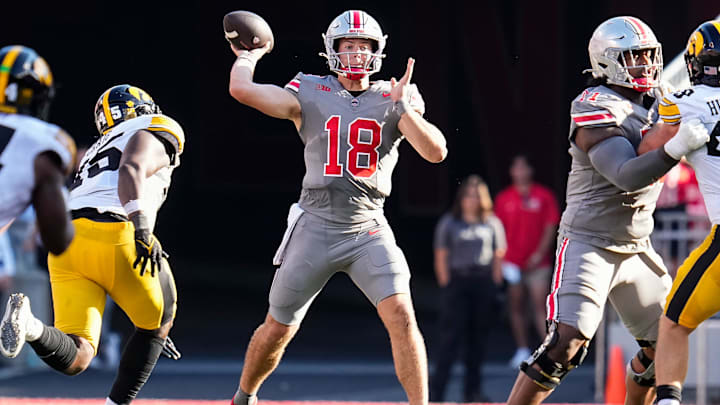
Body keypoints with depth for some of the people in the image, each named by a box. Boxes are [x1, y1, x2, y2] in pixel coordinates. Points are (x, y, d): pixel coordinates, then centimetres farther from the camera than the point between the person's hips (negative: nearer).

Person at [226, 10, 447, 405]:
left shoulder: (394, 100, 1)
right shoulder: (310, 94, -2)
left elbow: (436, 152, -12)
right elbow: (241, 90, -14)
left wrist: (405, 108, -24)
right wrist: (249, 56, 5)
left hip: (369, 232, 0)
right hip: (315, 228, 0)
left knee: (402, 318, -18)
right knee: (278, 329, 10)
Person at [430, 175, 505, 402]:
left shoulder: (492, 224, 10)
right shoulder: (448, 223, 5)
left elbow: (498, 256, 10)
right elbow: (441, 257, 3)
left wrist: (495, 285, 3)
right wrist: (445, 284, -5)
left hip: (484, 283, 2)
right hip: (457, 281, -2)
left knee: (478, 337, 5)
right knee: (451, 335, -9)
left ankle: (473, 390, 11)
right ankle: (436, 390, -10)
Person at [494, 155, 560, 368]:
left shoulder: (544, 196, 3)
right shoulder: (504, 198, 8)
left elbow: (551, 226, 1)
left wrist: (540, 253, -9)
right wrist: (501, 258, -1)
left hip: (537, 262, -2)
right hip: (512, 263, 2)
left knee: (540, 306, -9)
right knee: (516, 307, 4)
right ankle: (522, 351, 9)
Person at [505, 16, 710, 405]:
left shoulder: (654, 105, 10)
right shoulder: (596, 110, -16)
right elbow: (627, 175, -28)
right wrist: (675, 148, -40)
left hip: (636, 249, 8)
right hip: (589, 243, -8)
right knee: (566, 344, -19)